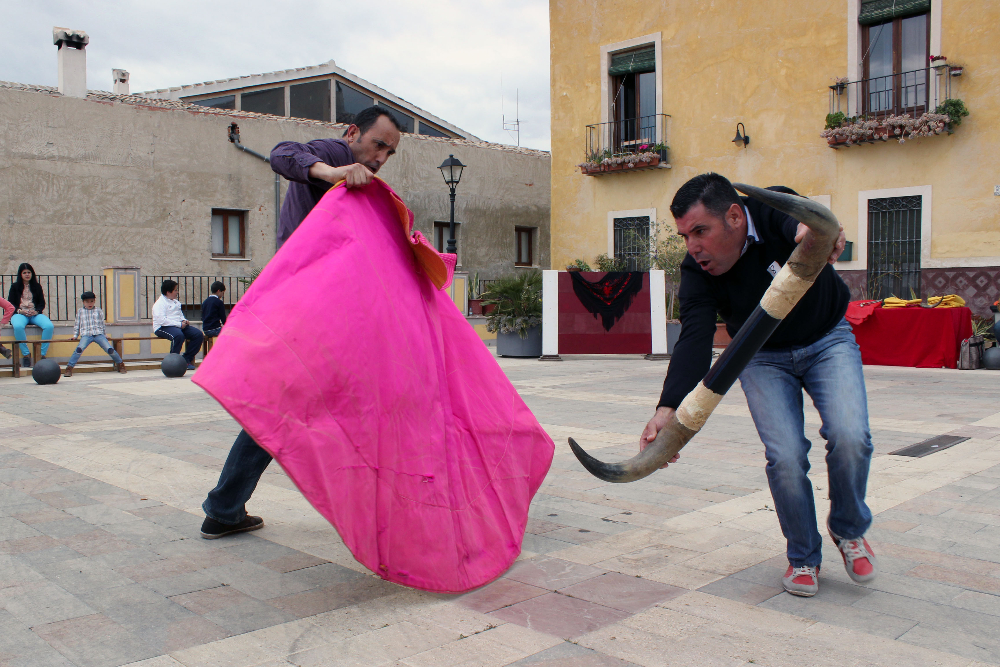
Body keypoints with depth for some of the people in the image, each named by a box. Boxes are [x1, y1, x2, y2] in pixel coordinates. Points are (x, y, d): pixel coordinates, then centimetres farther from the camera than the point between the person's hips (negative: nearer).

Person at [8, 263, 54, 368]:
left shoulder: (37, 287, 16)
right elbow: (10, 304, 8)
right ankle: (26, 354, -27)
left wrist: (36, 311, -8)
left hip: (35, 314, 2)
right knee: (18, 326, -39)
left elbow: (42, 303, 13)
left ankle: (42, 354, -22)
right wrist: (19, 310, -11)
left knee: (49, 326, -30)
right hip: (20, 314, -2)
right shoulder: (15, 286, 13)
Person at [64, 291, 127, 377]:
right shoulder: (80, 312, 19)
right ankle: (69, 368, -26)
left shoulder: (99, 311, 17)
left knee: (109, 349, -17)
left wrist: (104, 335, 18)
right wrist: (75, 336, 15)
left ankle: (120, 364, 3)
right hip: (86, 335, 0)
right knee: (79, 349, -28)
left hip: (98, 334, 0)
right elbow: (77, 325, 23)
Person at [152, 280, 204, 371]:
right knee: (178, 335, -40)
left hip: (179, 325, 9)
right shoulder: (159, 304, -7)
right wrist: (179, 324, -21)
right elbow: (161, 320, -19)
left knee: (198, 334, -10)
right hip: (163, 328, -9)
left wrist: (184, 321, 7)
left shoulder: (176, 302, 22)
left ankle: (186, 360, -6)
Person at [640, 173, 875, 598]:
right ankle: (803, 556, 10)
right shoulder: (696, 271, -22)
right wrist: (668, 408, -50)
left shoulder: (775, 210, -26)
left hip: (826, 340, -1)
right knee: (785, 456, -15)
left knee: (850, 437, -21)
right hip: (762, 356, 1)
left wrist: (813, 228, -77)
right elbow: (694, 339, -33)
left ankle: (849, 529, 10)